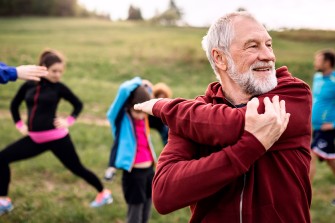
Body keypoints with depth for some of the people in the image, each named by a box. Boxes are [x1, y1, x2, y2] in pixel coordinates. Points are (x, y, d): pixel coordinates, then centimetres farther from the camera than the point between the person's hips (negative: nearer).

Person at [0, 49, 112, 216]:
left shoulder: (59, 87, -5)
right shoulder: (28, 85, 2)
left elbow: (78, 104, 8)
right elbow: (14, 105, 18)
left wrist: (68, 121, -4)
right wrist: (19, 124, 8)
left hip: (56, 137, -4)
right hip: (34, 138, 4)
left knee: (77, 168, 3)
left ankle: (103, 193, 26)